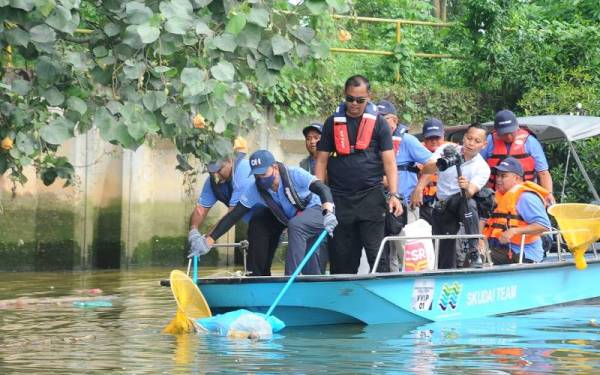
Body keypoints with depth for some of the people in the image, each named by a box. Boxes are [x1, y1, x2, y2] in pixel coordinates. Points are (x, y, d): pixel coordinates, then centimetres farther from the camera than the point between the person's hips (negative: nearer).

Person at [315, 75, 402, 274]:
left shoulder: (378, 123, 4)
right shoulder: (333, 122, 9)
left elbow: (389, 161, 0)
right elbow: (322, 161, 10)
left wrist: (394, 194, -10)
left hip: (371, 196, -2)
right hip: (339, 198, 2)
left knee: (376, 252, -8)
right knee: (341, 256, 4)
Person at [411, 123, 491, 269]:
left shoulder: (482, 168, -11)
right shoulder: (446, 150, -7)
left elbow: (470, 193, -26)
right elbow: (428, 169, -19)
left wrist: (467, 188, -50)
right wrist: (419, 189, -37)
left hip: (461, 202, -2)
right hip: (442, 207, 2)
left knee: (468, 203, -38)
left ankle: (473, 253, -41)